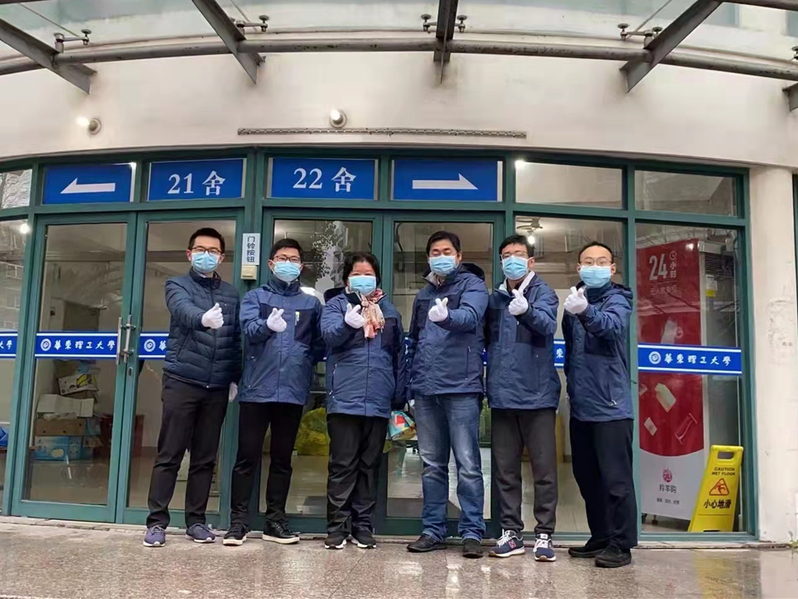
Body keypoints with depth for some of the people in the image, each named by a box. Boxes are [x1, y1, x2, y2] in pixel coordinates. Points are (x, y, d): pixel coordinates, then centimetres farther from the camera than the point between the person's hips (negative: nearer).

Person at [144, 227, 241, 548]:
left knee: (205, 458, 9)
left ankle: (196, 520, 19)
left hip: (217, 387, 3)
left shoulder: (231, 293, 14)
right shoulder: (177, 285, 3)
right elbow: (183, 309, -21)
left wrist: (235, 377, 6)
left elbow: (237, 339, 14)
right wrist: (203, 318, -42)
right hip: (182, 382, -3)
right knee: (169, 455, 1)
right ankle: (157, 521, 10)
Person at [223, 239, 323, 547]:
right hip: (257, 388, -2)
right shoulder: (255, 297, 7)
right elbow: (249, 328, -13)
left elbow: (320, 344, 12)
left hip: (293, 390, 2)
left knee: (282, 458, 9)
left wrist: (303, 363, -2)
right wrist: (268, 324, -32)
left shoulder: (311, 303, 13)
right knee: (247, 456, 1)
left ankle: (275, 520, 18)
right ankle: (238, 520, 9)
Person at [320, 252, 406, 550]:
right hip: (344, 399, -3)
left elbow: (400, 355, 17)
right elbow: (330, 334, -14)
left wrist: (400, 398, 11)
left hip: (379, 401, 3)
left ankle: (363, 525, 18)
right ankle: (337, 526, 9)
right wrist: (348, 322, -36)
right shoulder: (337, 305, 7)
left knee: (370, 465, 9)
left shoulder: (389, 310, 16)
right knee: (343, 465, 0)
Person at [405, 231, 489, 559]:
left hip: (461, 387, -6)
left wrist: (446, 317, -41)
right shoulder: (424, 294, 20)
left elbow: (470, 316, -20)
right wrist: (408, 381, 16)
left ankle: (472, 532, 6)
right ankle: (433, 530, 19)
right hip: (426, 389, 6)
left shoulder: (472, 284, 2)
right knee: (432, 464, 11)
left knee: (468, 464, -3)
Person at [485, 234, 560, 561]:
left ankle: (544, 534, 15)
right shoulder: (495, 298, 12)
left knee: (544, 468, 3)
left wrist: (526, 311, -42)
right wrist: (488, 384, 5)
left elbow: (547, 325, -23)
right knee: (505, 469, 10)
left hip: (537, 395, -4)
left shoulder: (543, 292, -3)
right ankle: (511, 532, 21)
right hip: (502, 396, 5)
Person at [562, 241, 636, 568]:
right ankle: (600, 538, 27)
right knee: (587, 478, 14)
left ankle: (621, 545, 8)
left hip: (611, 404, -7)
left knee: (616, 478, -2)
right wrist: (571, 383, 10)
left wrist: (585, 312, -49)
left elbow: (612, 324, -30)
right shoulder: (574, 301, 12)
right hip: (580, 405, 7)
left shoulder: (616, 299, -6)